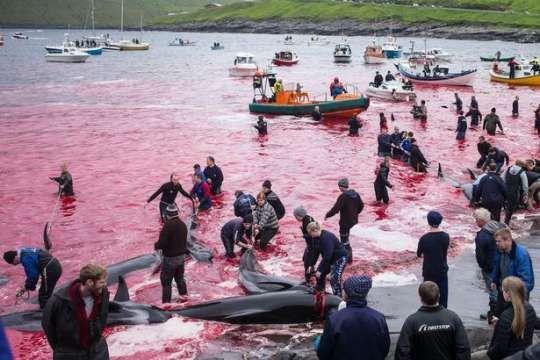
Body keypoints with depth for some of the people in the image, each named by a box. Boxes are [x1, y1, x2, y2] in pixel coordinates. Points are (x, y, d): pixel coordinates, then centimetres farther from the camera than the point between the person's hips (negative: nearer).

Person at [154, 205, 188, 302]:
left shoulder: (168, 225, -22)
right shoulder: (183, 225, 3)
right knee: (180, 278, 23)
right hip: (181, 256, 8)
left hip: (170, 258, -8)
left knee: (166, 281, 2)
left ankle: (166, 302, 6)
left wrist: (156, 245, -5)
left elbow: (162, 242, -24)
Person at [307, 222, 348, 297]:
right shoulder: (316, 237, -5)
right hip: (330, 258, 9)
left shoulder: (326, 238, -32)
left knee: (334, 279, -19)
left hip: (340, 258, -9)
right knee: (320, 275, 11)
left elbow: (327, 255, -33)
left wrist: (320, 270, -30)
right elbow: (316, 252, 5)